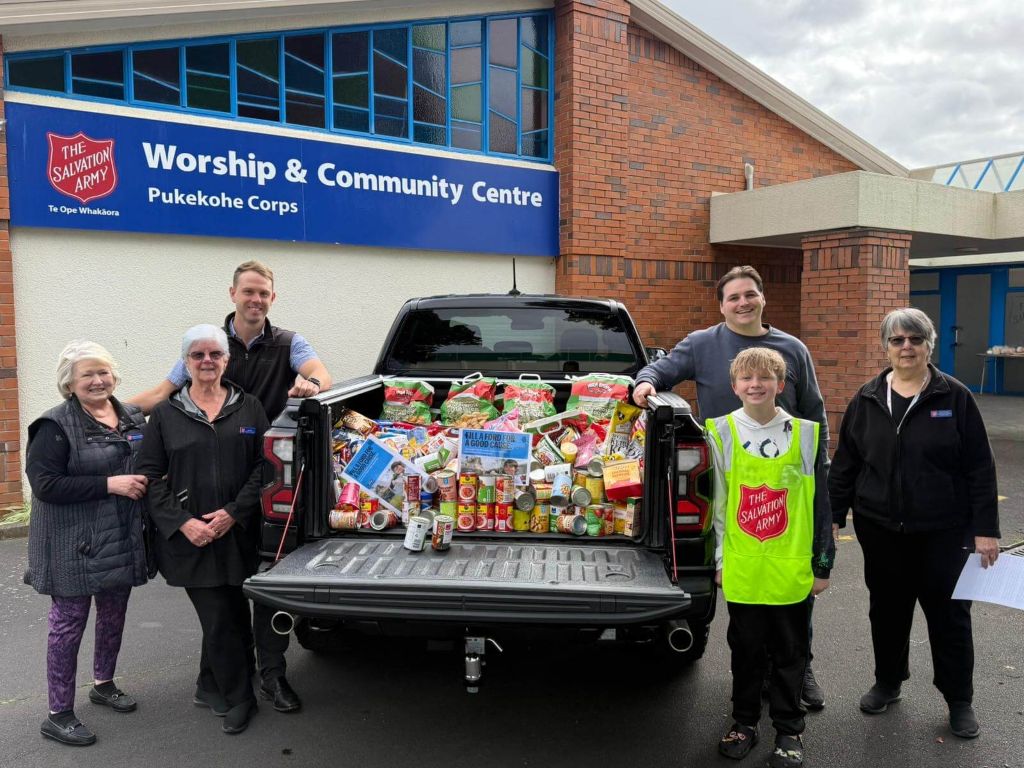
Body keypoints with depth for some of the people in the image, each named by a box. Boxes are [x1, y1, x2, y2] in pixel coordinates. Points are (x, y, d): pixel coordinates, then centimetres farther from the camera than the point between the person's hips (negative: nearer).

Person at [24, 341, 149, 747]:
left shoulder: (133, 418, 7)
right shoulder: (55, 426, -12)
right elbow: (45, 484, -19)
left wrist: (146, 482, -1)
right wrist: (109, 485, -24)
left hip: (122, 542, 6)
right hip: (74, 547, -6)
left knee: (113, 617, 18)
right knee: (69, 624, 3)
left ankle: (104, 684, 39)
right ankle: (59, 714, 16)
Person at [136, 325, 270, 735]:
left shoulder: (249, 408, 6)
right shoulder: (165, 414, 5)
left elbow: (264, 466, 0)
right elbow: (150, 475, 2)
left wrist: (234, 512, -10)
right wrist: (182, 523, -10)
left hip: (239, 535, 1)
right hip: (191, 538, -1)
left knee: (228, 615, 10)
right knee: (219, 619, -1)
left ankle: (212, 688, 31)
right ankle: (237, 698, 16)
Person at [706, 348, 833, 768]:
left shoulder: (806, 434, -1)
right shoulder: (721, 432, -2)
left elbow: (820, 503, 3)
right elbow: (715, 501, 2)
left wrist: (823, 564, 4)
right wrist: (718, 559, 1)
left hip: (793, 569, 0)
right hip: (742, 569, 0)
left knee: (790, 653, 13)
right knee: (745, 649, 15)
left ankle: (788, 729, 29)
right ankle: (744, 722, 33)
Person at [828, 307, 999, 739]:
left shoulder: (955, 397, -5)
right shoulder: (867, 400, 2)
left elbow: (980, 468, -5)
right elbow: (844, 463, 6)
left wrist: (986, 529, -7)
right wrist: (833, 516, 4)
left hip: (944, 531, -2)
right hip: (880, 528, 2)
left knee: (949, 612, 8)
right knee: (887, 609, 15)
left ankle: (960, 702, 27)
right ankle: (887, 683, 34)